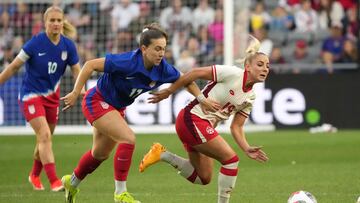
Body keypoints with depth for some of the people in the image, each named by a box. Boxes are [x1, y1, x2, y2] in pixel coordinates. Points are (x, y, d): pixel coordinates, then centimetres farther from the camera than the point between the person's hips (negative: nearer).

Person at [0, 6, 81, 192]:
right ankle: (54, 181, -22)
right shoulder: (35, 43, -18)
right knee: (45, 136, -18)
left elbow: (76, 71, 1)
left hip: (52, 96, 5)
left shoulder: (68, 46, -7)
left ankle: (35, 175, 39)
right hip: (31, 95, -5)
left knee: (44, 139, 15)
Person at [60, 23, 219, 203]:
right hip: (97, 101, -8)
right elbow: (90, 65, -29)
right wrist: (75, 93, -26)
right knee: (128, 139, -24)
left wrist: (202, 99, -5)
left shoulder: (162, 69, -17)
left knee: (101, 154, 22)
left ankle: (72, 182, 48)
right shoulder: (128, 62, -35)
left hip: (117, 107, 8)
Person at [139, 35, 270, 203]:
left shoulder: (250, 97, 8)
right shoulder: (233, 74, -16)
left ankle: (162, 155, 18)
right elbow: (196, 73, -13)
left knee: (203, 179, 11)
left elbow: (236, 127, 9)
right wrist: (168, 91, -10)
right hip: (193, 119, -9)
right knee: (231, 159, -13)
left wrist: (247, 149, -7)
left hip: (205, 127, 9)